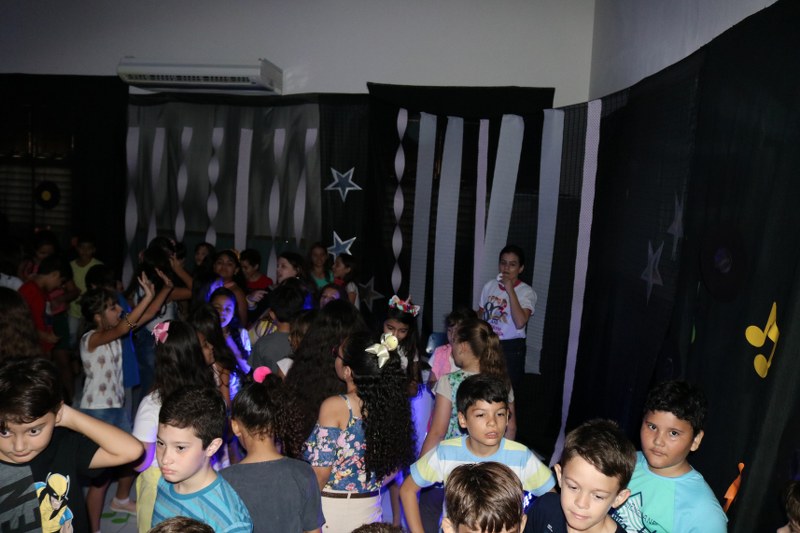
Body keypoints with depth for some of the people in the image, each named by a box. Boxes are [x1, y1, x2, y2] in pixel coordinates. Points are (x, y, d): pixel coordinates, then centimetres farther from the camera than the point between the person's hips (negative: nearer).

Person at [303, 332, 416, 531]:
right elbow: (394, 465, 5)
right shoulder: (392, 403, -5)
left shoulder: (334, 406, -20)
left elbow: (321, 473, -17)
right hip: (370, 510, 5)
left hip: (331, 510, -5)